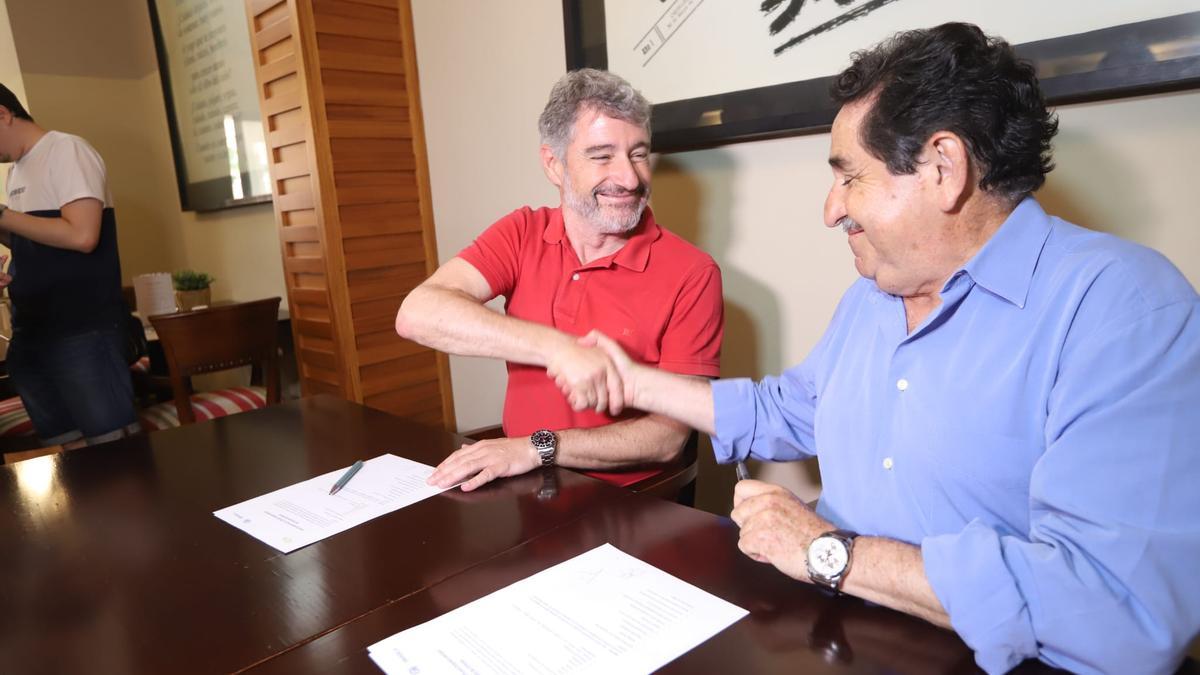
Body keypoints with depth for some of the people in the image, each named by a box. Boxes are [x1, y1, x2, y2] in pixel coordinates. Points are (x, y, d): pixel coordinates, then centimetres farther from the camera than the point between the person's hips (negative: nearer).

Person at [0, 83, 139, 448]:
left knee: (114, 446, -4)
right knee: (66, 450, 11)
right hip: (31, 332, 8)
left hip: (83, 332, -8)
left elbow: (81, 236, -20)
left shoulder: (66, 150, -7)